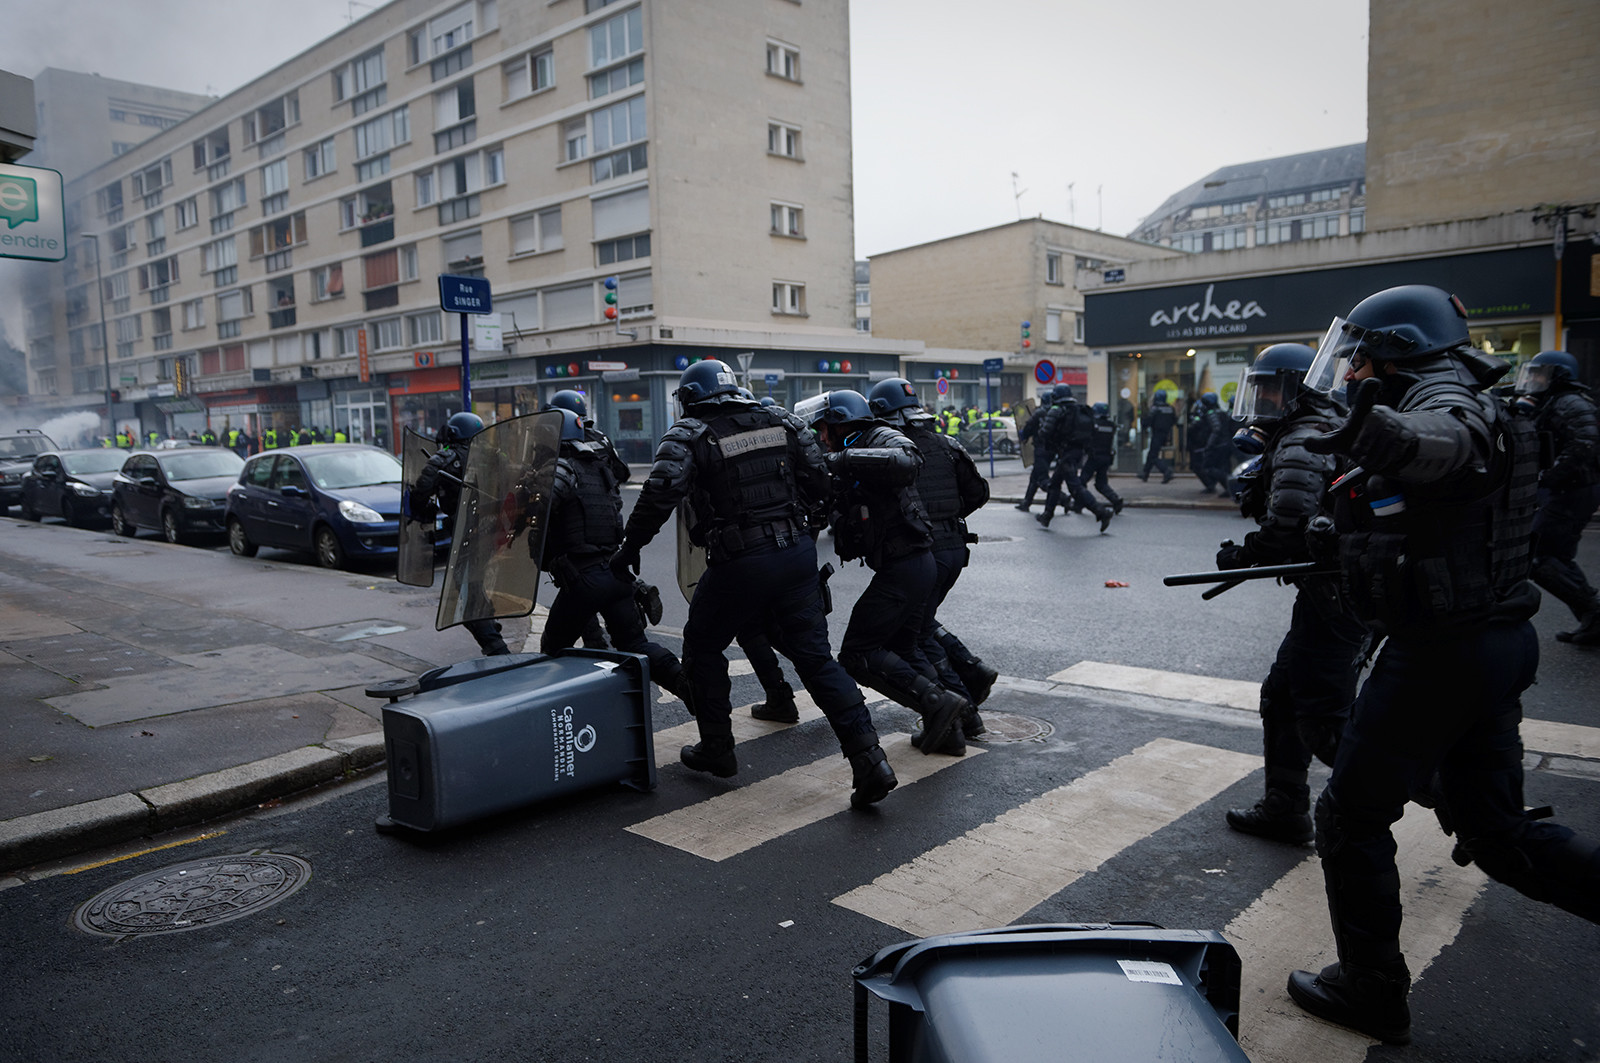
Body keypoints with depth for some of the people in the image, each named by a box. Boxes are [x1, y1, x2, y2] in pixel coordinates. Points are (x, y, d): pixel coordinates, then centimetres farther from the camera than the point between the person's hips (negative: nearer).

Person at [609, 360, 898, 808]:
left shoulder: (689, 435, -2)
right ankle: (868, 759, -1)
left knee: (703, 648, 19)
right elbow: (818, 481, 10)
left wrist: (628, 549, -3)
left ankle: (716, 749, 27)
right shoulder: (781, 420, 12)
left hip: (738, 564, -4)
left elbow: (660, 495, -14)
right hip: (798, 553, 5)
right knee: (815, 656, 7)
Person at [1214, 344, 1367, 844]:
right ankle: (1284, 809, 25)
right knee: (1281, 695, 16)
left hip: (1334, 596, -11)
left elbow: (1287, 528, -24)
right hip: (1354, 590, 11)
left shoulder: (1300, 444, -15)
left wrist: (1241, 557, -7)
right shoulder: (1333, 430, 19)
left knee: (1323, 716, -7)